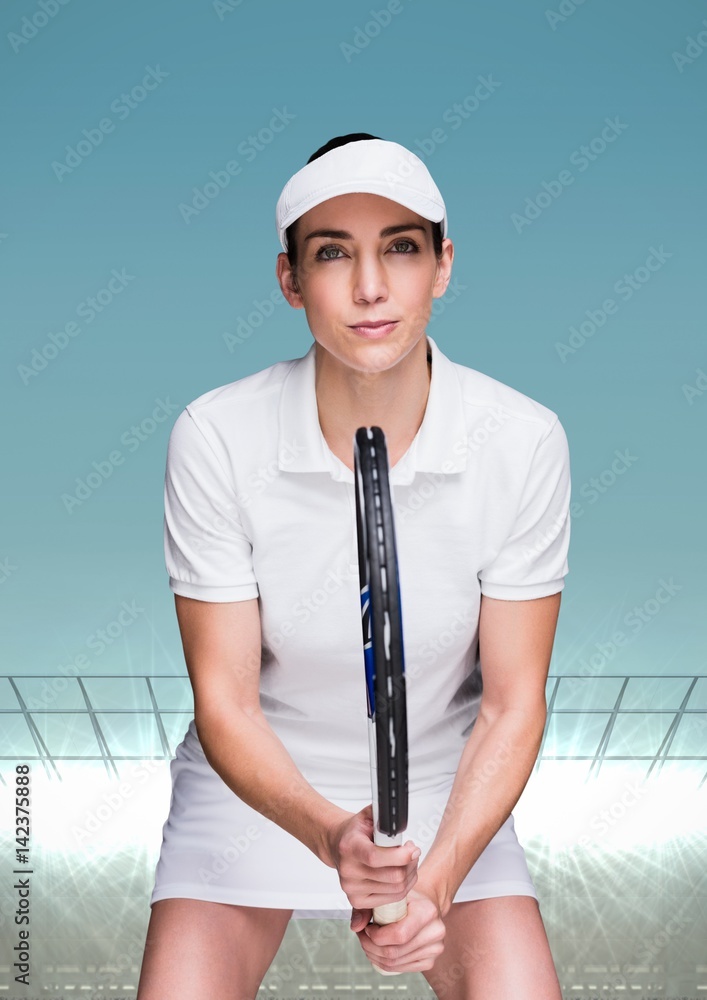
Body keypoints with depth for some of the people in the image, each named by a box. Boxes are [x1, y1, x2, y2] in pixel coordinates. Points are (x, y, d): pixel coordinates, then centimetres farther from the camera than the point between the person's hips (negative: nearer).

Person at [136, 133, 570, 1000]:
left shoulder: (523, 441, -16)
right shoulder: (215, 437, -18)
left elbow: (511, 703, -10)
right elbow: (225, 701, -15)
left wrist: (439, 876, -24)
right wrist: (329, 832, -32)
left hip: (443, 784, 1)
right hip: (258, 783, 0)